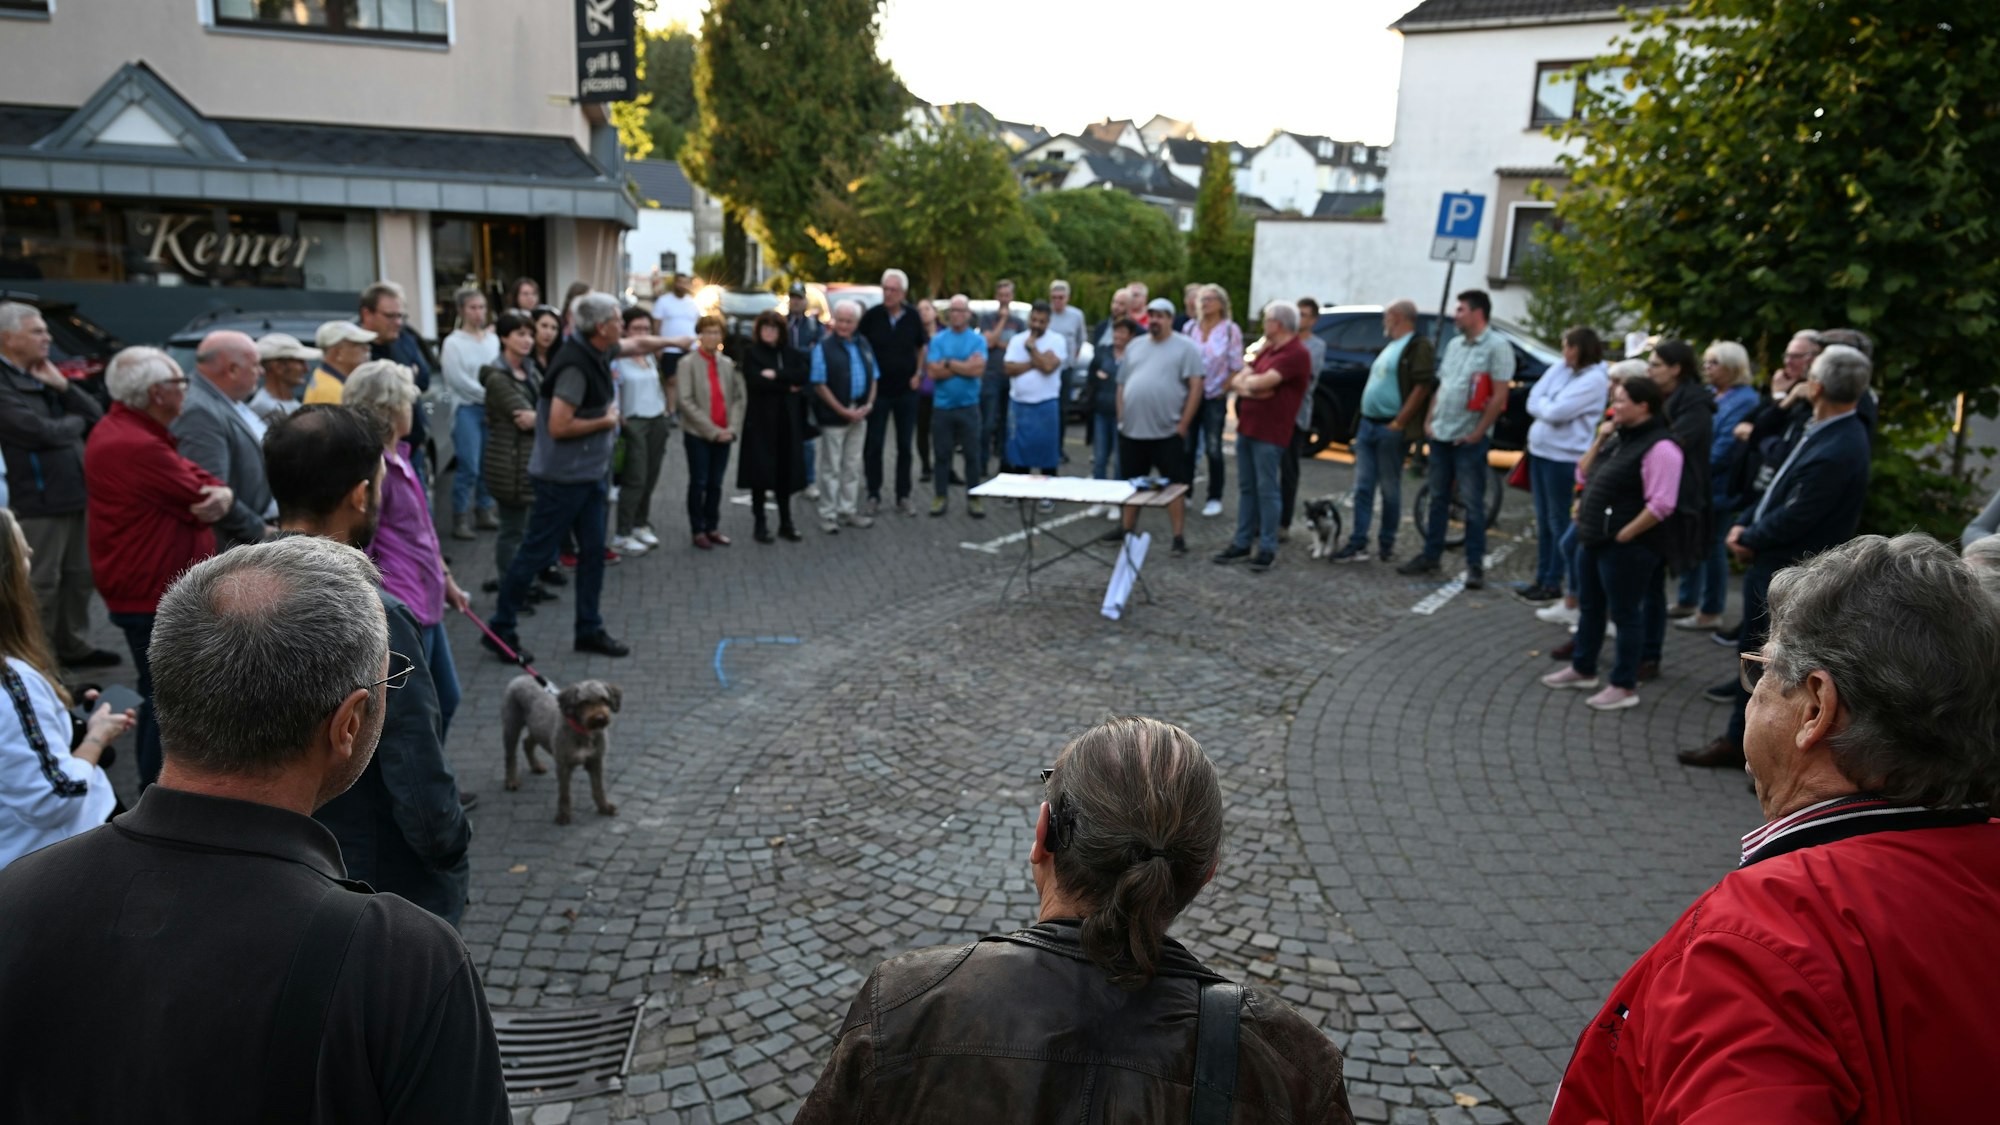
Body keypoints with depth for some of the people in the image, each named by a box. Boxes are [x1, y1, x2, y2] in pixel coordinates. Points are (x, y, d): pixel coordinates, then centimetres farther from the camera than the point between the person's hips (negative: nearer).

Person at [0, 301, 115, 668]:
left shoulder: (42, 377, 14)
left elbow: (95, 416, 11)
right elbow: (42, 433, -22)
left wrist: (63, 387, -4)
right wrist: (76, 421, -2)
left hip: (73, 497, 9)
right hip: (36, 503, -9)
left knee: (79, 576, 17)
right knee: (41, 585, 0)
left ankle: (73, 645, 29)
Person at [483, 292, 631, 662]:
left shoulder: (594, 356, 5)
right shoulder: (574, 366, -23)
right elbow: (558, 426, -27)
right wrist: (605, 421, -15)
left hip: (589, 474, 9)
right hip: (562, 476, -9)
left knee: (593, 550, 12)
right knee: (536, 552, 0)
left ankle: (589, 630, 21)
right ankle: (500, 629, 12)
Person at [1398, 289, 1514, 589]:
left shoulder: (1496, 347, -10)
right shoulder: (1454, 345, 13)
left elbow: (1499, 396, -14)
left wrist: (1478, 433, -16)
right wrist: (1429, 420, 8)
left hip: (1469, 440, -7)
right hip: (1440, 435, 7)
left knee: (1472, 504, -2)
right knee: (1438, 499, 13)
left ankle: (1475, 565, 4)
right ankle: (1430, 557, 21)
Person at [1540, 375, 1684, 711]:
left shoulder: (1660, 447, -18)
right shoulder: (1620, 438, 11)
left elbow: (1661, 505, -23)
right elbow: (1583, 475, 18)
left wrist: (1623, 535, -18)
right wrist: (1599, 440, 5)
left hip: (1626, 547, -9)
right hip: (1596, 540, 9)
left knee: (1624, 614, 1)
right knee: (1589, 607, 19)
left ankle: (1625, 687, 11)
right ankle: (1582, 670, 34)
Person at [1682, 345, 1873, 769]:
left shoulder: (1837, 451, -27)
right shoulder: (1822, 431, 4)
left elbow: (1795, 518, -23)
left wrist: (1750, 539, -8)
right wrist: (1744, 524, 1)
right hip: (1769, 564, 10)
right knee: (1753, 653, 19)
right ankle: (1738, 742, 33)